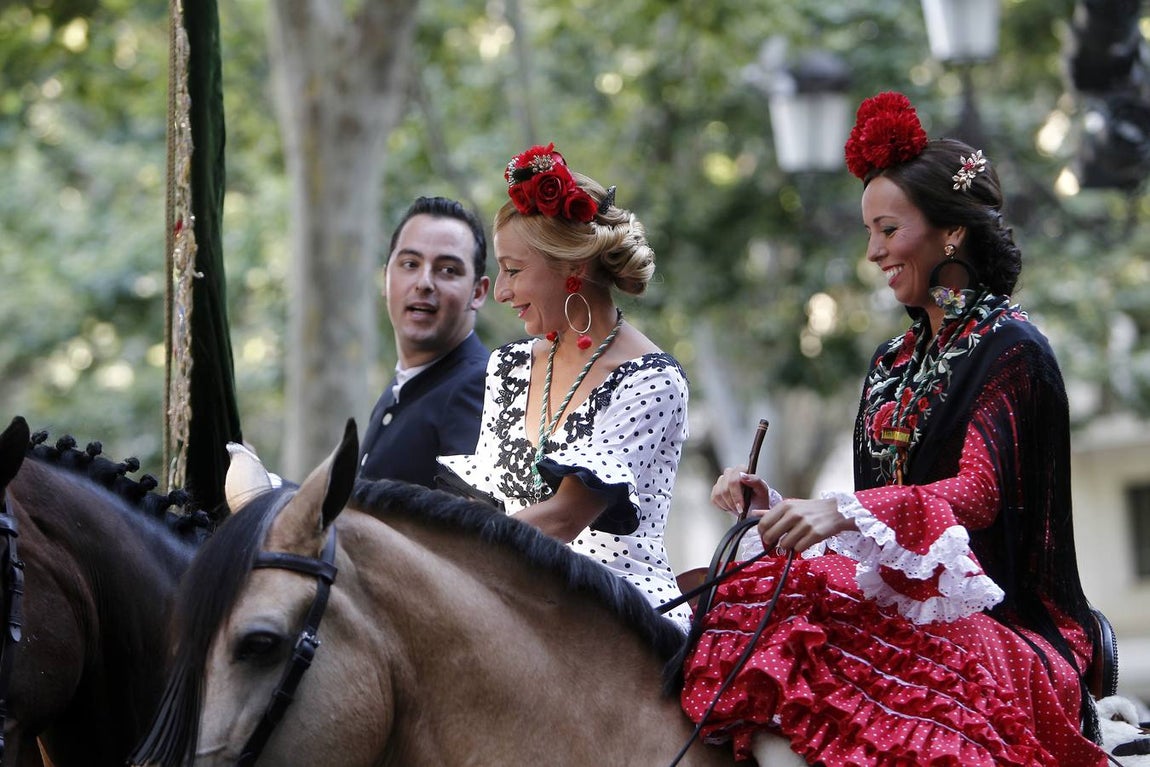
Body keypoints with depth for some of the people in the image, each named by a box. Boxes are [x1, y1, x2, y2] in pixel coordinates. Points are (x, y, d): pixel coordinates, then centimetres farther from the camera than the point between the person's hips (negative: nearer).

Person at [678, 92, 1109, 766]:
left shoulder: (1010, 349, -4)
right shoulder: (896, 362, 21)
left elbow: (978, 492, -19)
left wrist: (844, 512, -35)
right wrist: (774, 504, 0)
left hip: (996, 616, -7)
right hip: (898, 600, 7)